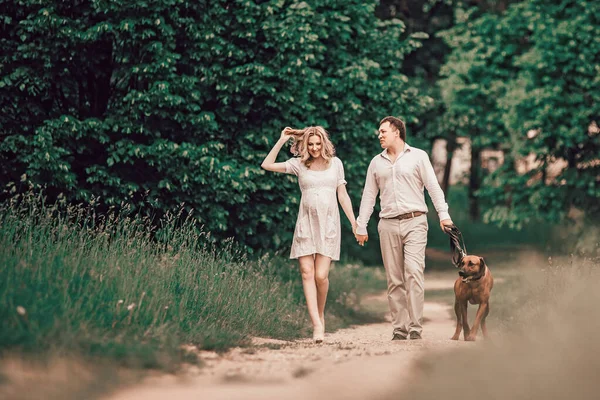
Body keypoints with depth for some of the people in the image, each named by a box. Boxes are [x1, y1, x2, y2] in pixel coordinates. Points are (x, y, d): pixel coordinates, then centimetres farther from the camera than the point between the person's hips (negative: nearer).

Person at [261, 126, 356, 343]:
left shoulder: (335, 163, 8)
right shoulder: (299, 164, 7)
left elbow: (343, 196, 12)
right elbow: (267, 165, 1)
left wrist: (354, 223, 8)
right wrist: (282, 140, 0)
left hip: (328, 223, -1)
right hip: (306, 223, 1)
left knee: (321, 275, -9)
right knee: (307, 273, -9)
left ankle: (320, 315, 17)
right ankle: (317, 325, -11)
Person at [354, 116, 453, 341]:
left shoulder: (418, 156, 5)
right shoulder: (377, 162, 15)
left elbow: (433, 187, 0)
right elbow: (368, 196, 17)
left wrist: (444, 214, -10)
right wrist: (361, 226, 13)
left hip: (414, 222, -4)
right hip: (388, 225, 4)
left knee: (414, 272, -16)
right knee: (394, 279, 2)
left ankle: (415, 326, -16)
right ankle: (399, 328, 5)